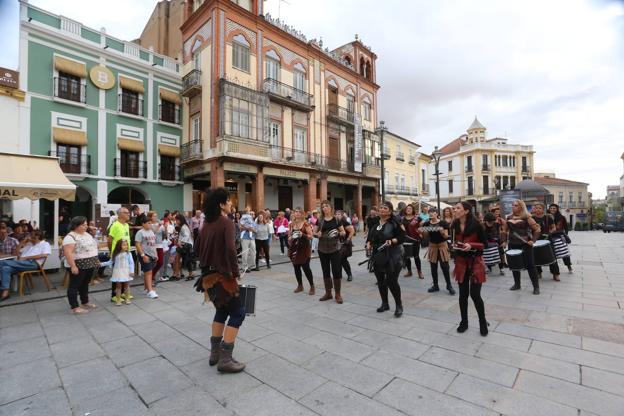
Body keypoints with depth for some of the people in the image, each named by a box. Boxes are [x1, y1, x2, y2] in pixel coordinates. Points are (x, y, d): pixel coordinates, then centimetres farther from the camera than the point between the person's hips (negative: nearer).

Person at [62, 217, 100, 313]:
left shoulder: (87, 234, 12)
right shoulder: (70, 237, -16)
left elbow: (92, 247, 20)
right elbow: (67, 252, -22)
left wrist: (96, 260, 17)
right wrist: (73, 266, -26)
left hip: (89, 265, 8)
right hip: (78, 266, -8)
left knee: (85, 284, 18)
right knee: (74, 285, 2)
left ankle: (85, 302, 29)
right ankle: (75, 307, 7)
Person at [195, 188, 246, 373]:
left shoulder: (207, 223, 8)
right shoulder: (226, 223, -16)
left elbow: (199, 246, 15)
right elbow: (230, 249, -28)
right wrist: (235, 271, -17)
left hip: (208, 274, 9)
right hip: (222, 275, -8)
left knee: (222, 310, 23)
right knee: (237, 312, 3)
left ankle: (215, 353, 29)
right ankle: (225, 359, 5)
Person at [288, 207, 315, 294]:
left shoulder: (306, 223, -6)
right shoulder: (291, 224, 7)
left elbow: (310, 236, -8)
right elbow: (289, 236, 16)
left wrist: (302, 235, -23)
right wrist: (290, 237, -6)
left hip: (304, 248, -5)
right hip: (294, 248, 5)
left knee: (306, 267, -6)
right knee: (296, 267, 9)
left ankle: (312, 286, 8)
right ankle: (300, 285, 25)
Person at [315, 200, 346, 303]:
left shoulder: (336, 219, 0)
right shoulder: (320, 220, 5)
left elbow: (344, 232, 3)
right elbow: (314, 232, 10)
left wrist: (338, 233, -17)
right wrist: (318, 234, -11)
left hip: (335, 248, -2)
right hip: (322, 249, 3)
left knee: (336, 271, -3)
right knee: (325, 271, 10)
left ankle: (338, 294, 11)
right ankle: (328, 293, 24)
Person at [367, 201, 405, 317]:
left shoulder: (395, 222, -9)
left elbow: (402, 237, -10)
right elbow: (370, 236, 17)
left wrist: (392, 241, -26)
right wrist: (368, 243, -1)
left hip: (392, 256, -6)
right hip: (378, 256, 6)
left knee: (392, 281, -6)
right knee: (380, 280, 12)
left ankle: (399, 305, 15)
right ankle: (384, 304, 29)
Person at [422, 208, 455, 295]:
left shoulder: (443, 223, -10)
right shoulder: (426, 224, 0)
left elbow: (446, 236, -9)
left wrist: (442, 232, -29)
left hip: (442, 245, -4)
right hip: (432, 246, 4)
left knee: (444, 266, -4)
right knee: (433, 267, 9)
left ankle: (449, 286, 11)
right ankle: (435, 285, 20)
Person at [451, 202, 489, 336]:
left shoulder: (476, 224, -14)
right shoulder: (454, 226, -1)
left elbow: (484, 243, -7)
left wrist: (471, 245, -22)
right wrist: (454, 245, -8)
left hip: (475, 261, -4)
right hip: (461, 261, 4)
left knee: (475, 294, -4)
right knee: (463, 294, 9)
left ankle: (483, 322, 19)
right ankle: (464, 322, 25)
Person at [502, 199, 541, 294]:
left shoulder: (526, 217, -8)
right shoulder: (509, 217, 6)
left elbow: (537, 229, -7)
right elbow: (505, 230, 16)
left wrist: (533, 240, -13)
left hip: (525, 244, -5)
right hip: (512, 244, 5)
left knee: (529, 265, 0)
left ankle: (536, 286, 12)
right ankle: (517, 284, 25)